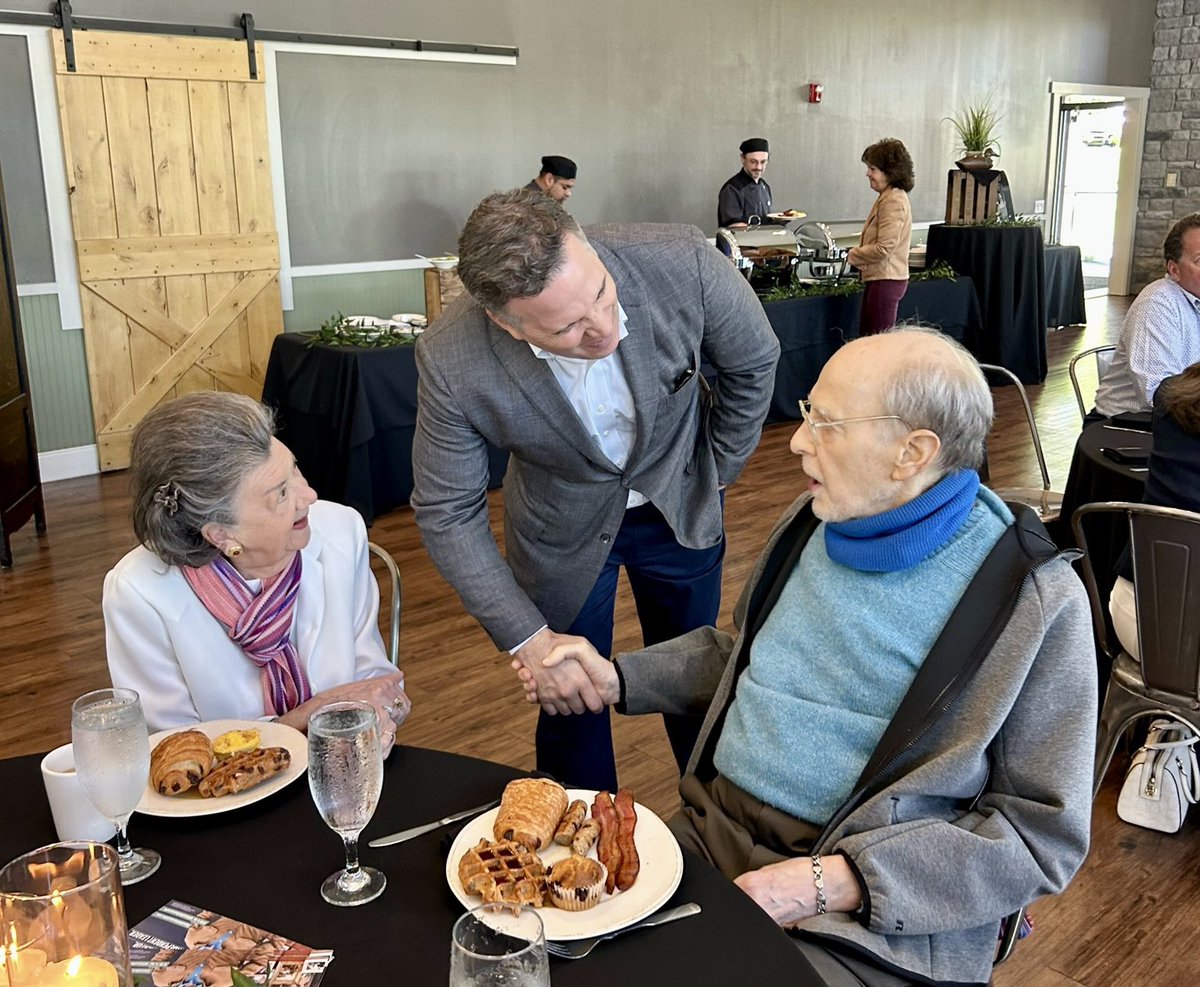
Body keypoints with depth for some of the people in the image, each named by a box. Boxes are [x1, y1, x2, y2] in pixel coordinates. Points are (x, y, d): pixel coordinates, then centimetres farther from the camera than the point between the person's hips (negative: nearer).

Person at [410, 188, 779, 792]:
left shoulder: (683, 265, -32)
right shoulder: (451, 362, -32)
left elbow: (754, 359, -9)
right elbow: (447, 511, -18)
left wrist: (720, 470, 0)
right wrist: (527, 638, -22)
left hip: (681, 507, 2)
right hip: (564, 530, -1)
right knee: (571, 702, 11)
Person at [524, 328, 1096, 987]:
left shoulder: (1036, 600, -12)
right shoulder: (814, 520, 6)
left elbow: (1047, 831, -11)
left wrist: (839, 881, -19)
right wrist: (616, 678, 6)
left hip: (878, 911, -4)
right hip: (712, 836, 5)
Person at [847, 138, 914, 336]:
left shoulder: (893, 202, -18)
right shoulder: (886, 197, 14)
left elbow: (884, 248, -23)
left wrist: (854, 255, -8)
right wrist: (859, 254, 0)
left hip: (886, 280, -11)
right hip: (878, 277, 11)